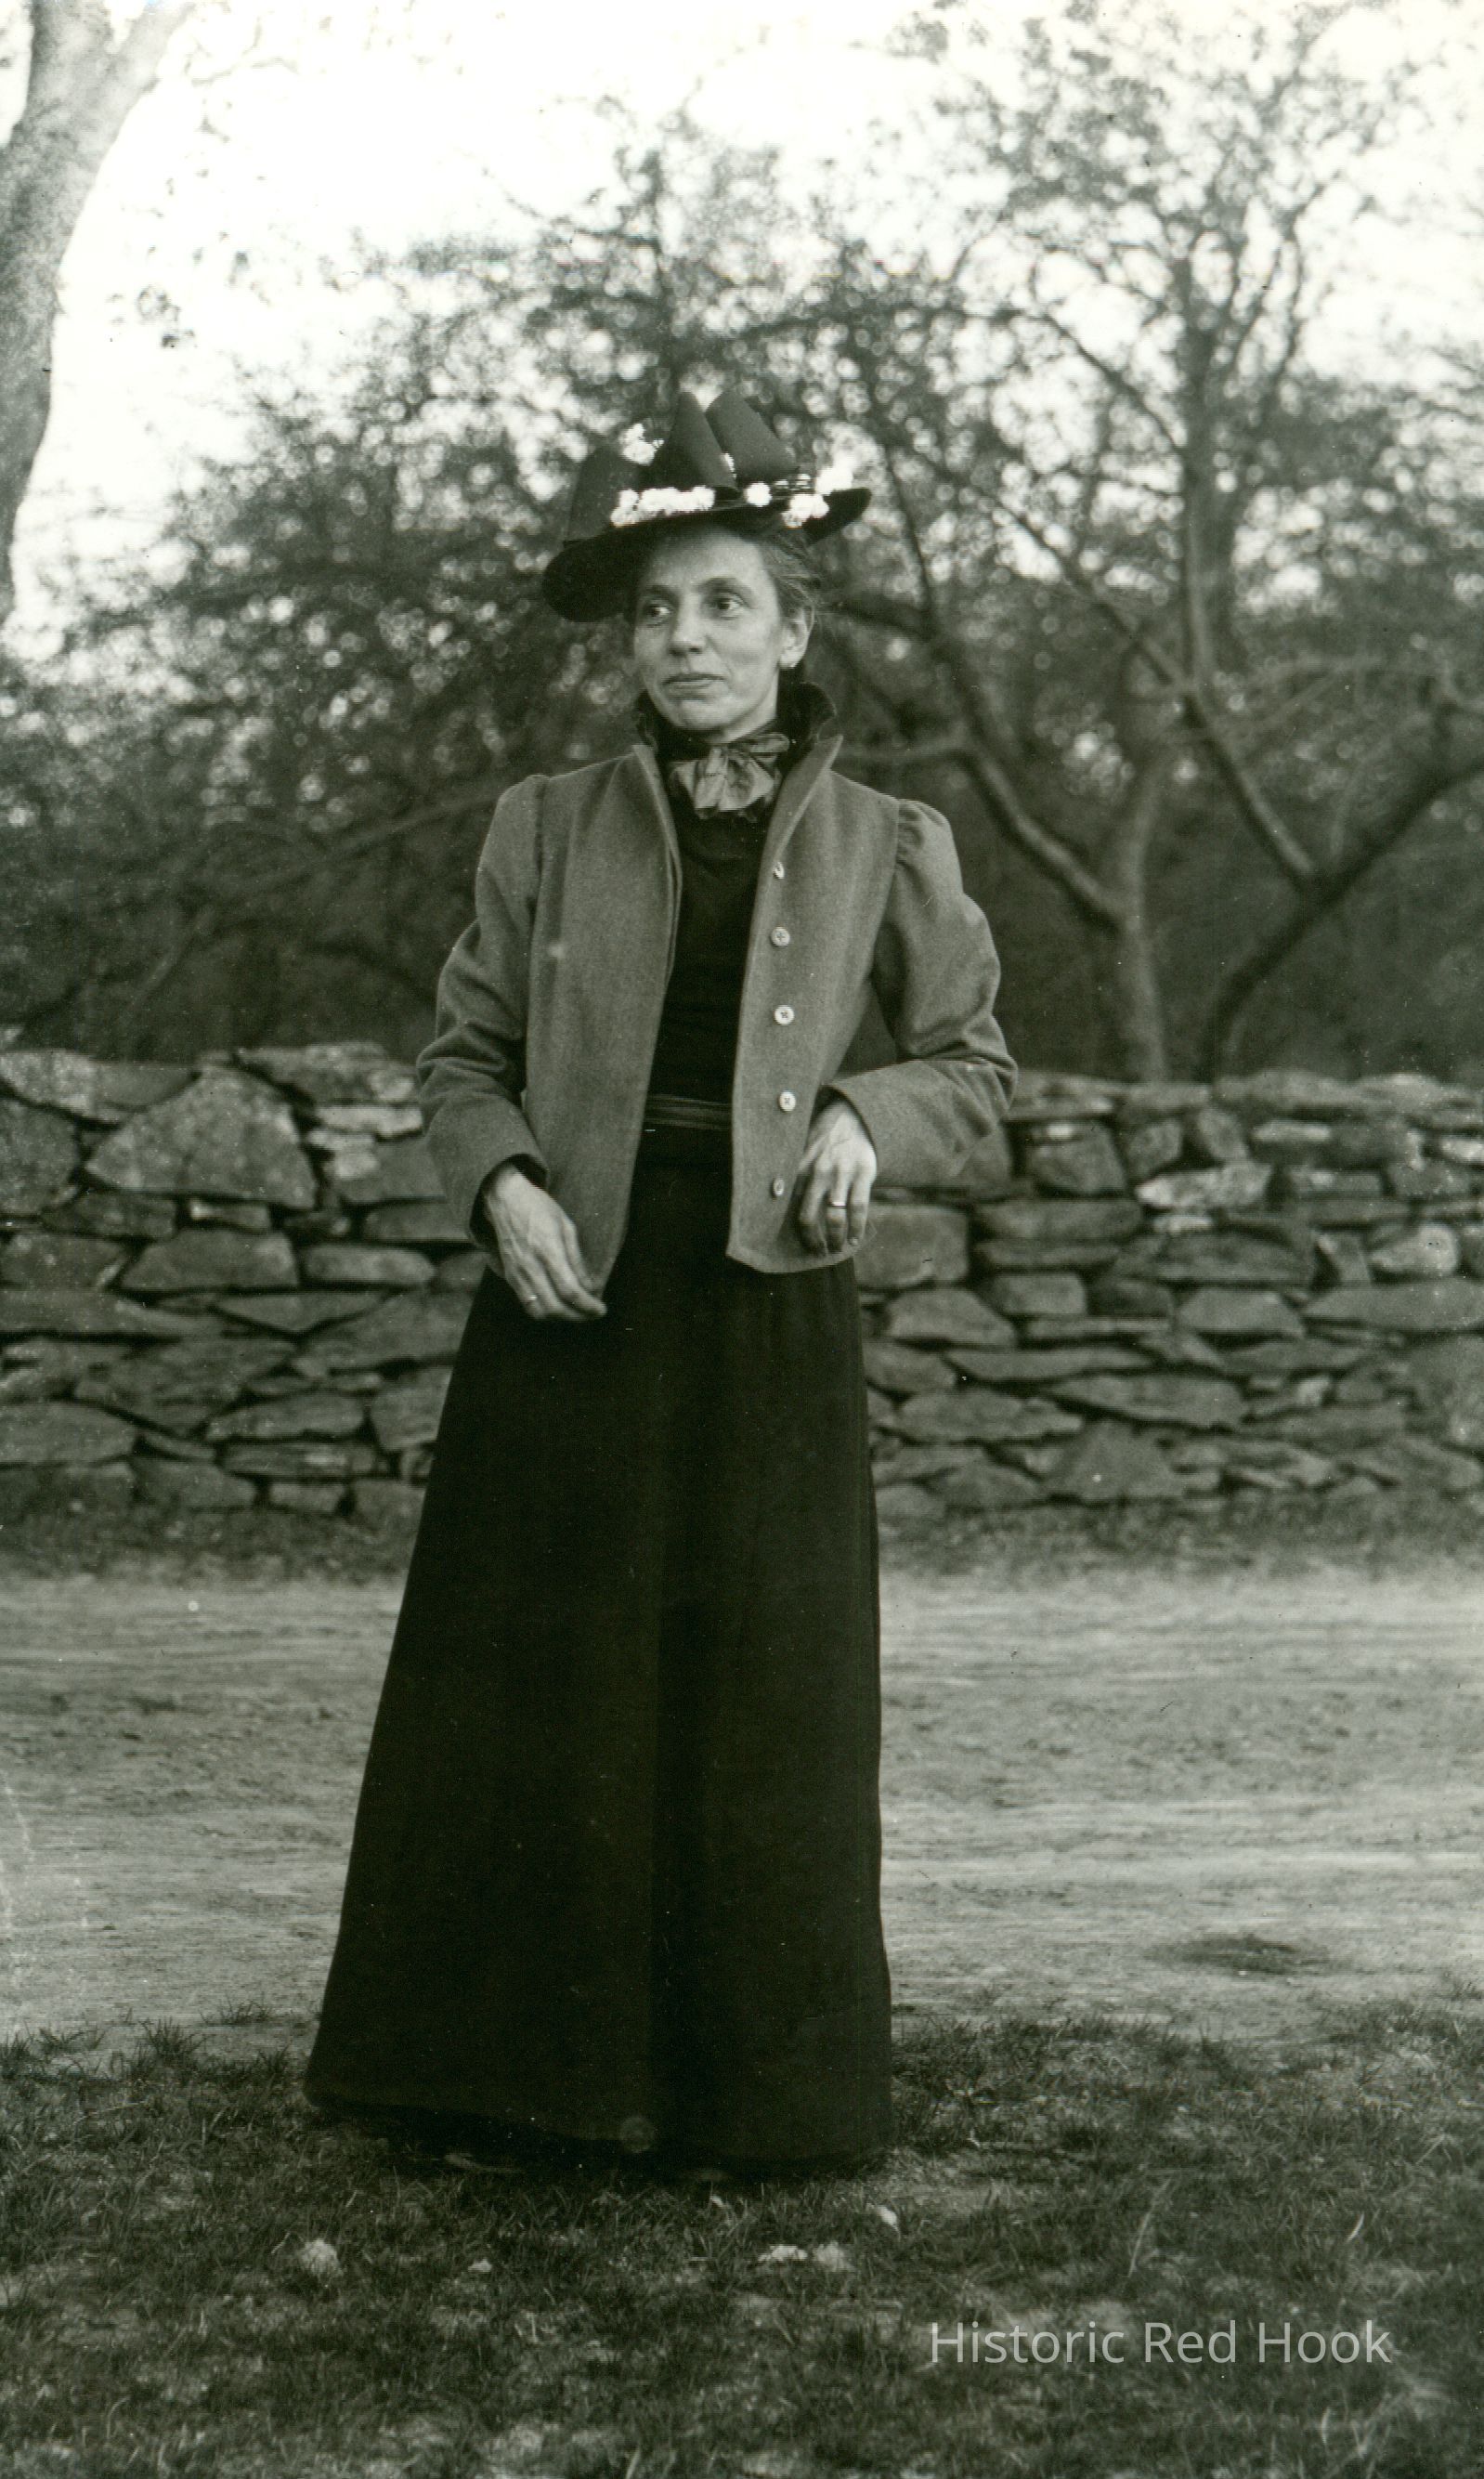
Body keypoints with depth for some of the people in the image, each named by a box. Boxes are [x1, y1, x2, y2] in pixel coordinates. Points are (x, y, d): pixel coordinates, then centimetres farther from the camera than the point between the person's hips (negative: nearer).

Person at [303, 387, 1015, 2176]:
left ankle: (750, 2086, 18)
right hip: (568, 1307, 1)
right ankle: (523, 2053, 19)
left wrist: (867, 1117, -9)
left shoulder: (882, 848, 3)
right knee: (528, 1686, 5)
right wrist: (501, 1182, -11)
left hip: (767, 1320, -1)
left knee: (759, 1706, 4)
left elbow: (973, 1063, 11)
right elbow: (465, 1055, 8)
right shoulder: (549, 827, 4)